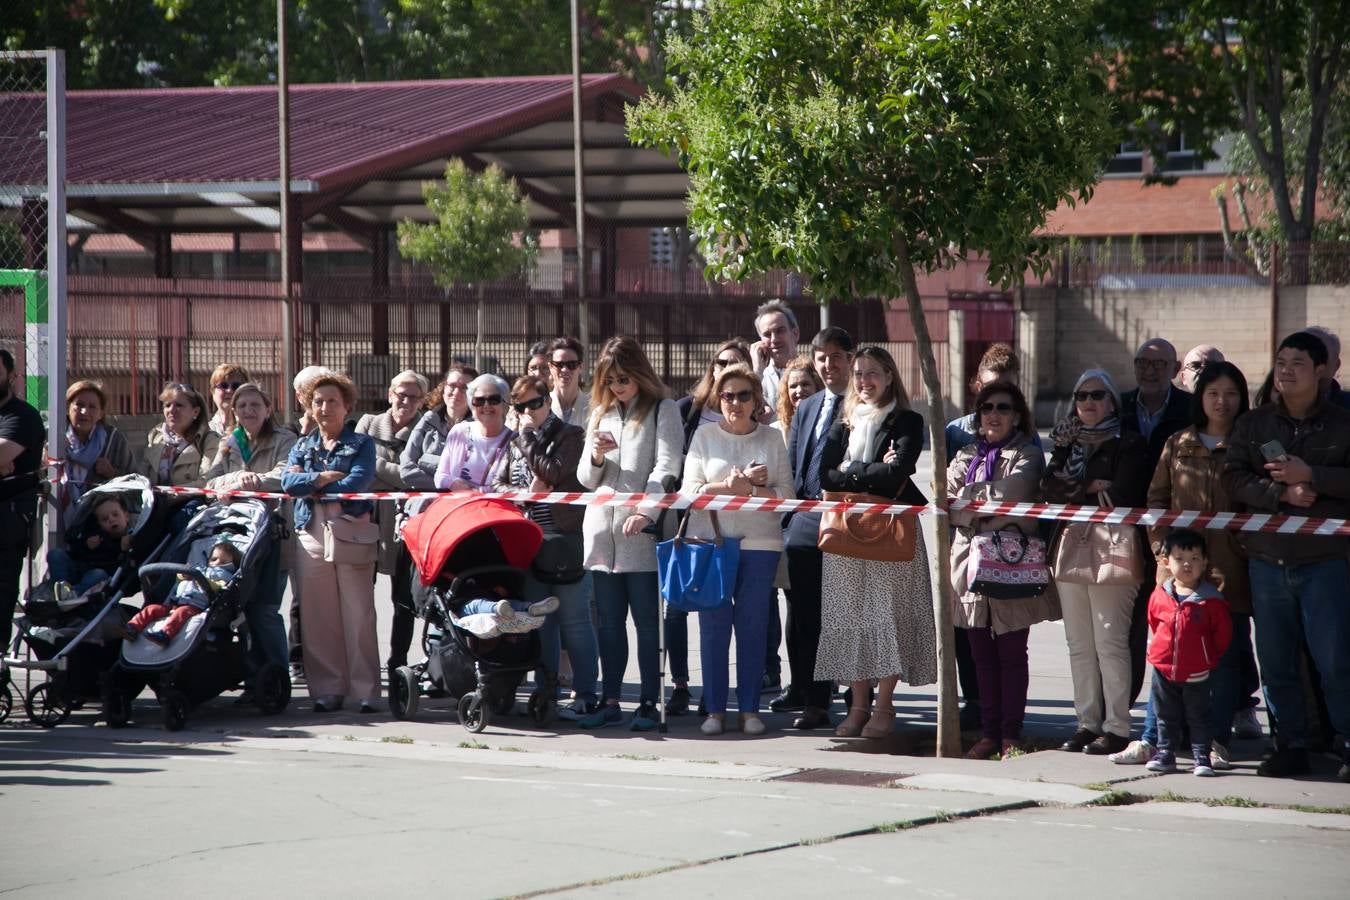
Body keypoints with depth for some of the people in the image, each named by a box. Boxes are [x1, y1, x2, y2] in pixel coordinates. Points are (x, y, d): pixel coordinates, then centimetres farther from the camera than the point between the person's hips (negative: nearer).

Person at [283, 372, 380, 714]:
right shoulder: (301, 447, 19)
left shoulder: (361, 444, 9)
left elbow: (359, 481, -8)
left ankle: (366, 690, -7)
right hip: (311, 533, 3)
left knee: (358, 613, -8)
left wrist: (311, 486, -5)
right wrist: (324, 477, -10)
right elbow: (288, 482, 1)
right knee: (318, 615, -1)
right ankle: (327, 689, 3)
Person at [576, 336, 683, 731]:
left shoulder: (662, 411, 2)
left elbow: (666, 468, -9)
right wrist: (596, 457, -4)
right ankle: (610, 702, 11)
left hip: (641, 533, -5)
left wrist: (646, 511, -23)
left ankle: (649, 703, 0)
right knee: (609, 621, 7)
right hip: (602, 531, 5)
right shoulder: (600, 414, 18)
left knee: (646, 620, -3)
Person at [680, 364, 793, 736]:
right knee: (714, 624, -1)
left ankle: (750, 709, 7)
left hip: (759, 542, 0)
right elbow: (690, 489, 0)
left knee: (753, 625, 1)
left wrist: (751, 489, -12)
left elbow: (786, 494, 3)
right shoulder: (705, 436, 8)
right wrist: (728, 485, -14)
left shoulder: (772, 439, 9)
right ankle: (715, 709, 5)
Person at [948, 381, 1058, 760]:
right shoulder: (966, 456, 17)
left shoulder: (1026, 455, 3)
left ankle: (1011, 734, 3)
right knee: (982, 654, 5)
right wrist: (985, 509, -10)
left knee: (1011, 653, -1)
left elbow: (1012, 492, -14)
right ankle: (989, 732, 10)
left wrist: (965, 497, -4)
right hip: (972, 561, 4)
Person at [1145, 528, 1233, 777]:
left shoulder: (1211, 599, -11)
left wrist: (1209, 658, 3)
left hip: (1196, 672, -3)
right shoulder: (1160, 595, -3)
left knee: (1198, 717, 3)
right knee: (1166, 717, 12)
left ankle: (1202, 758, 8)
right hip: (1163, 668, 3)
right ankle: (1165, 754, 22)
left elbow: (1222, 633, -2)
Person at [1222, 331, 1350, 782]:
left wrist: (1310, 476, -16)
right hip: (1266, 559, 3)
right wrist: (1282, 493, -13)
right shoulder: (1253, 424, 11)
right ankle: (1290, 745, 15)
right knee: (1275, 662, 6)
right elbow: (1234, 478, 0)